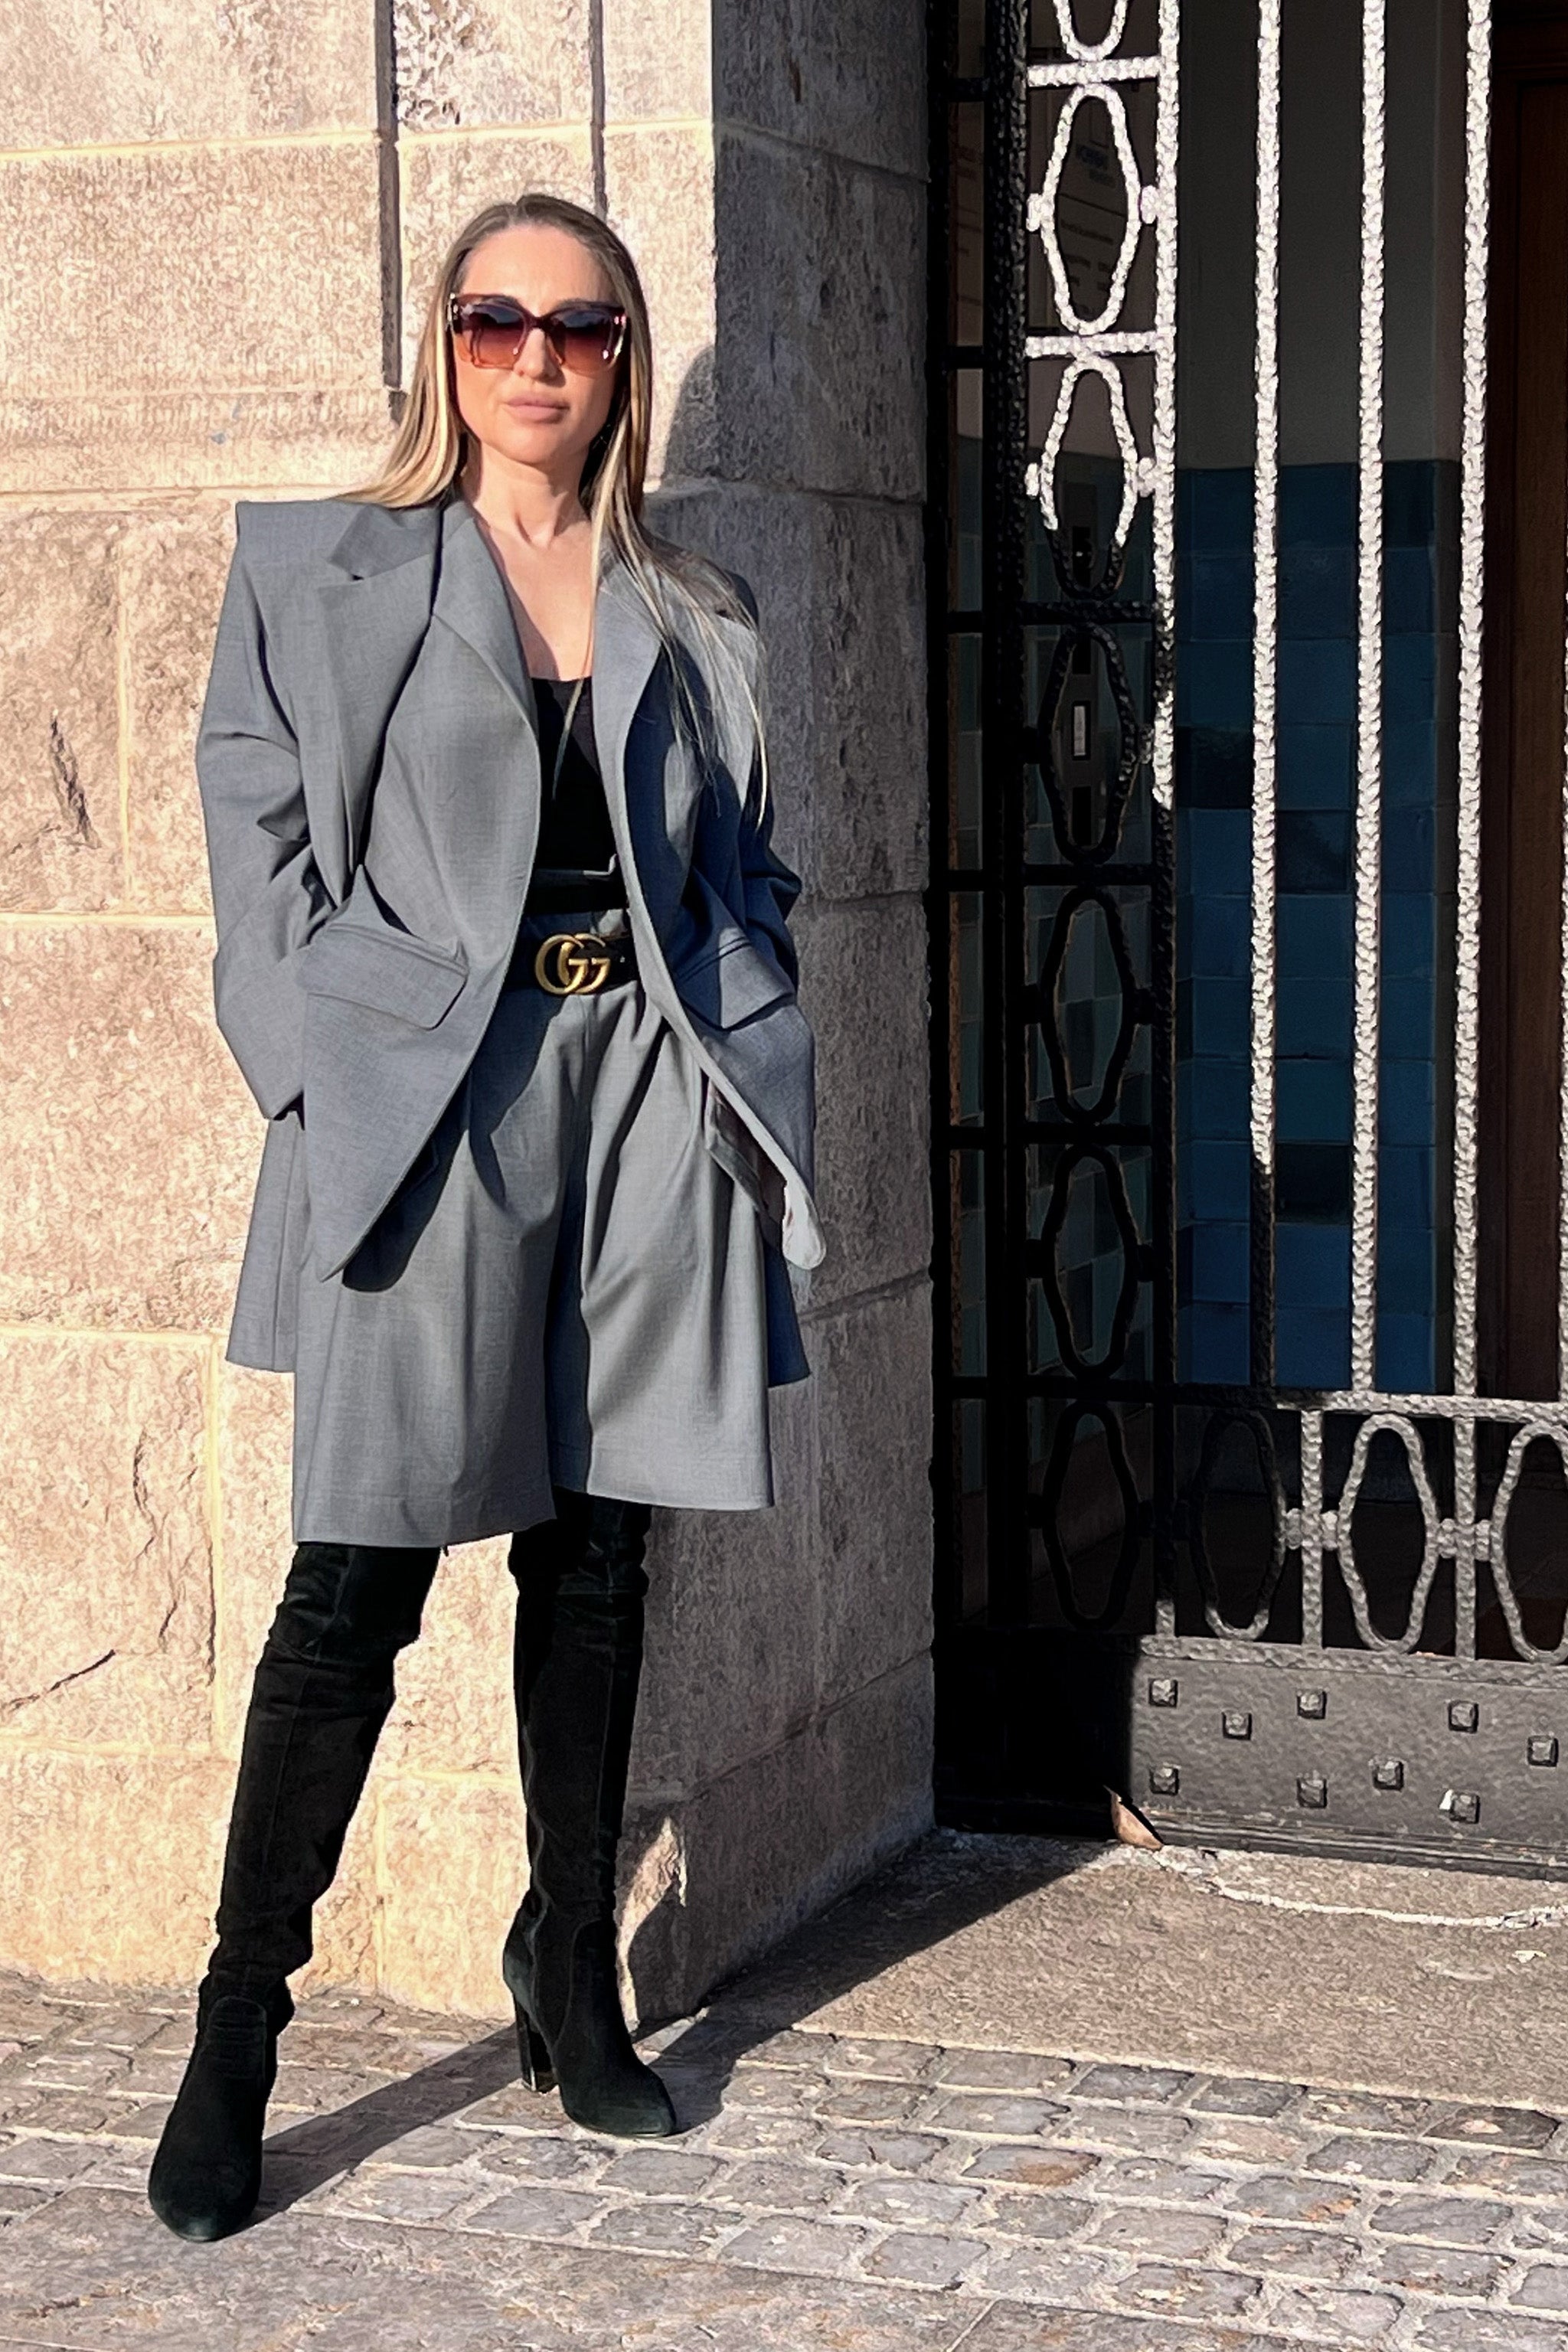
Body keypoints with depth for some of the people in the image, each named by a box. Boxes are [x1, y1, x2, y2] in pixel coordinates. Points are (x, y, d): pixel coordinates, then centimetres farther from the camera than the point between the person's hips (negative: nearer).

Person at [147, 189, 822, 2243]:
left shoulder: (697, 615, 13)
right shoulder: (320, 574, 5)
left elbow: (751, 876, 16)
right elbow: (264, 850, 0)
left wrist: (751, 1074, 3)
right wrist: (342, 1082, -9)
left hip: (646, 1100, 4)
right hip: (426, 1112, -3)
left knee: (594, 1556, 10)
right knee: (359, 1582, -5)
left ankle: (572, 1985, 23)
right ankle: (235, 2040, 3)